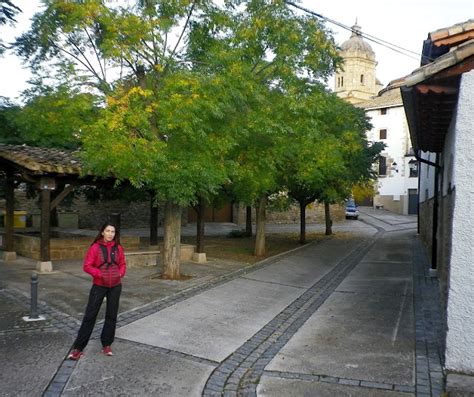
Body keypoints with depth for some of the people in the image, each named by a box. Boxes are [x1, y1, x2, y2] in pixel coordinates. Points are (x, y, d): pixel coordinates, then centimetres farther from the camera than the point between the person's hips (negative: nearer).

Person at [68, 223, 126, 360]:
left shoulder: (118, 248, 0)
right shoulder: (95, 247, -9)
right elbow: (87, 266, -8)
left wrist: (120, 274, -8)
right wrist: (100, 274, -17)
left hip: (115, 286, 3)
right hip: (99, 286, -3)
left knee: (111, 316, 11)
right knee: (90, 315, 0)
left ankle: (106, 345, 25)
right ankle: (78, 347, 9)